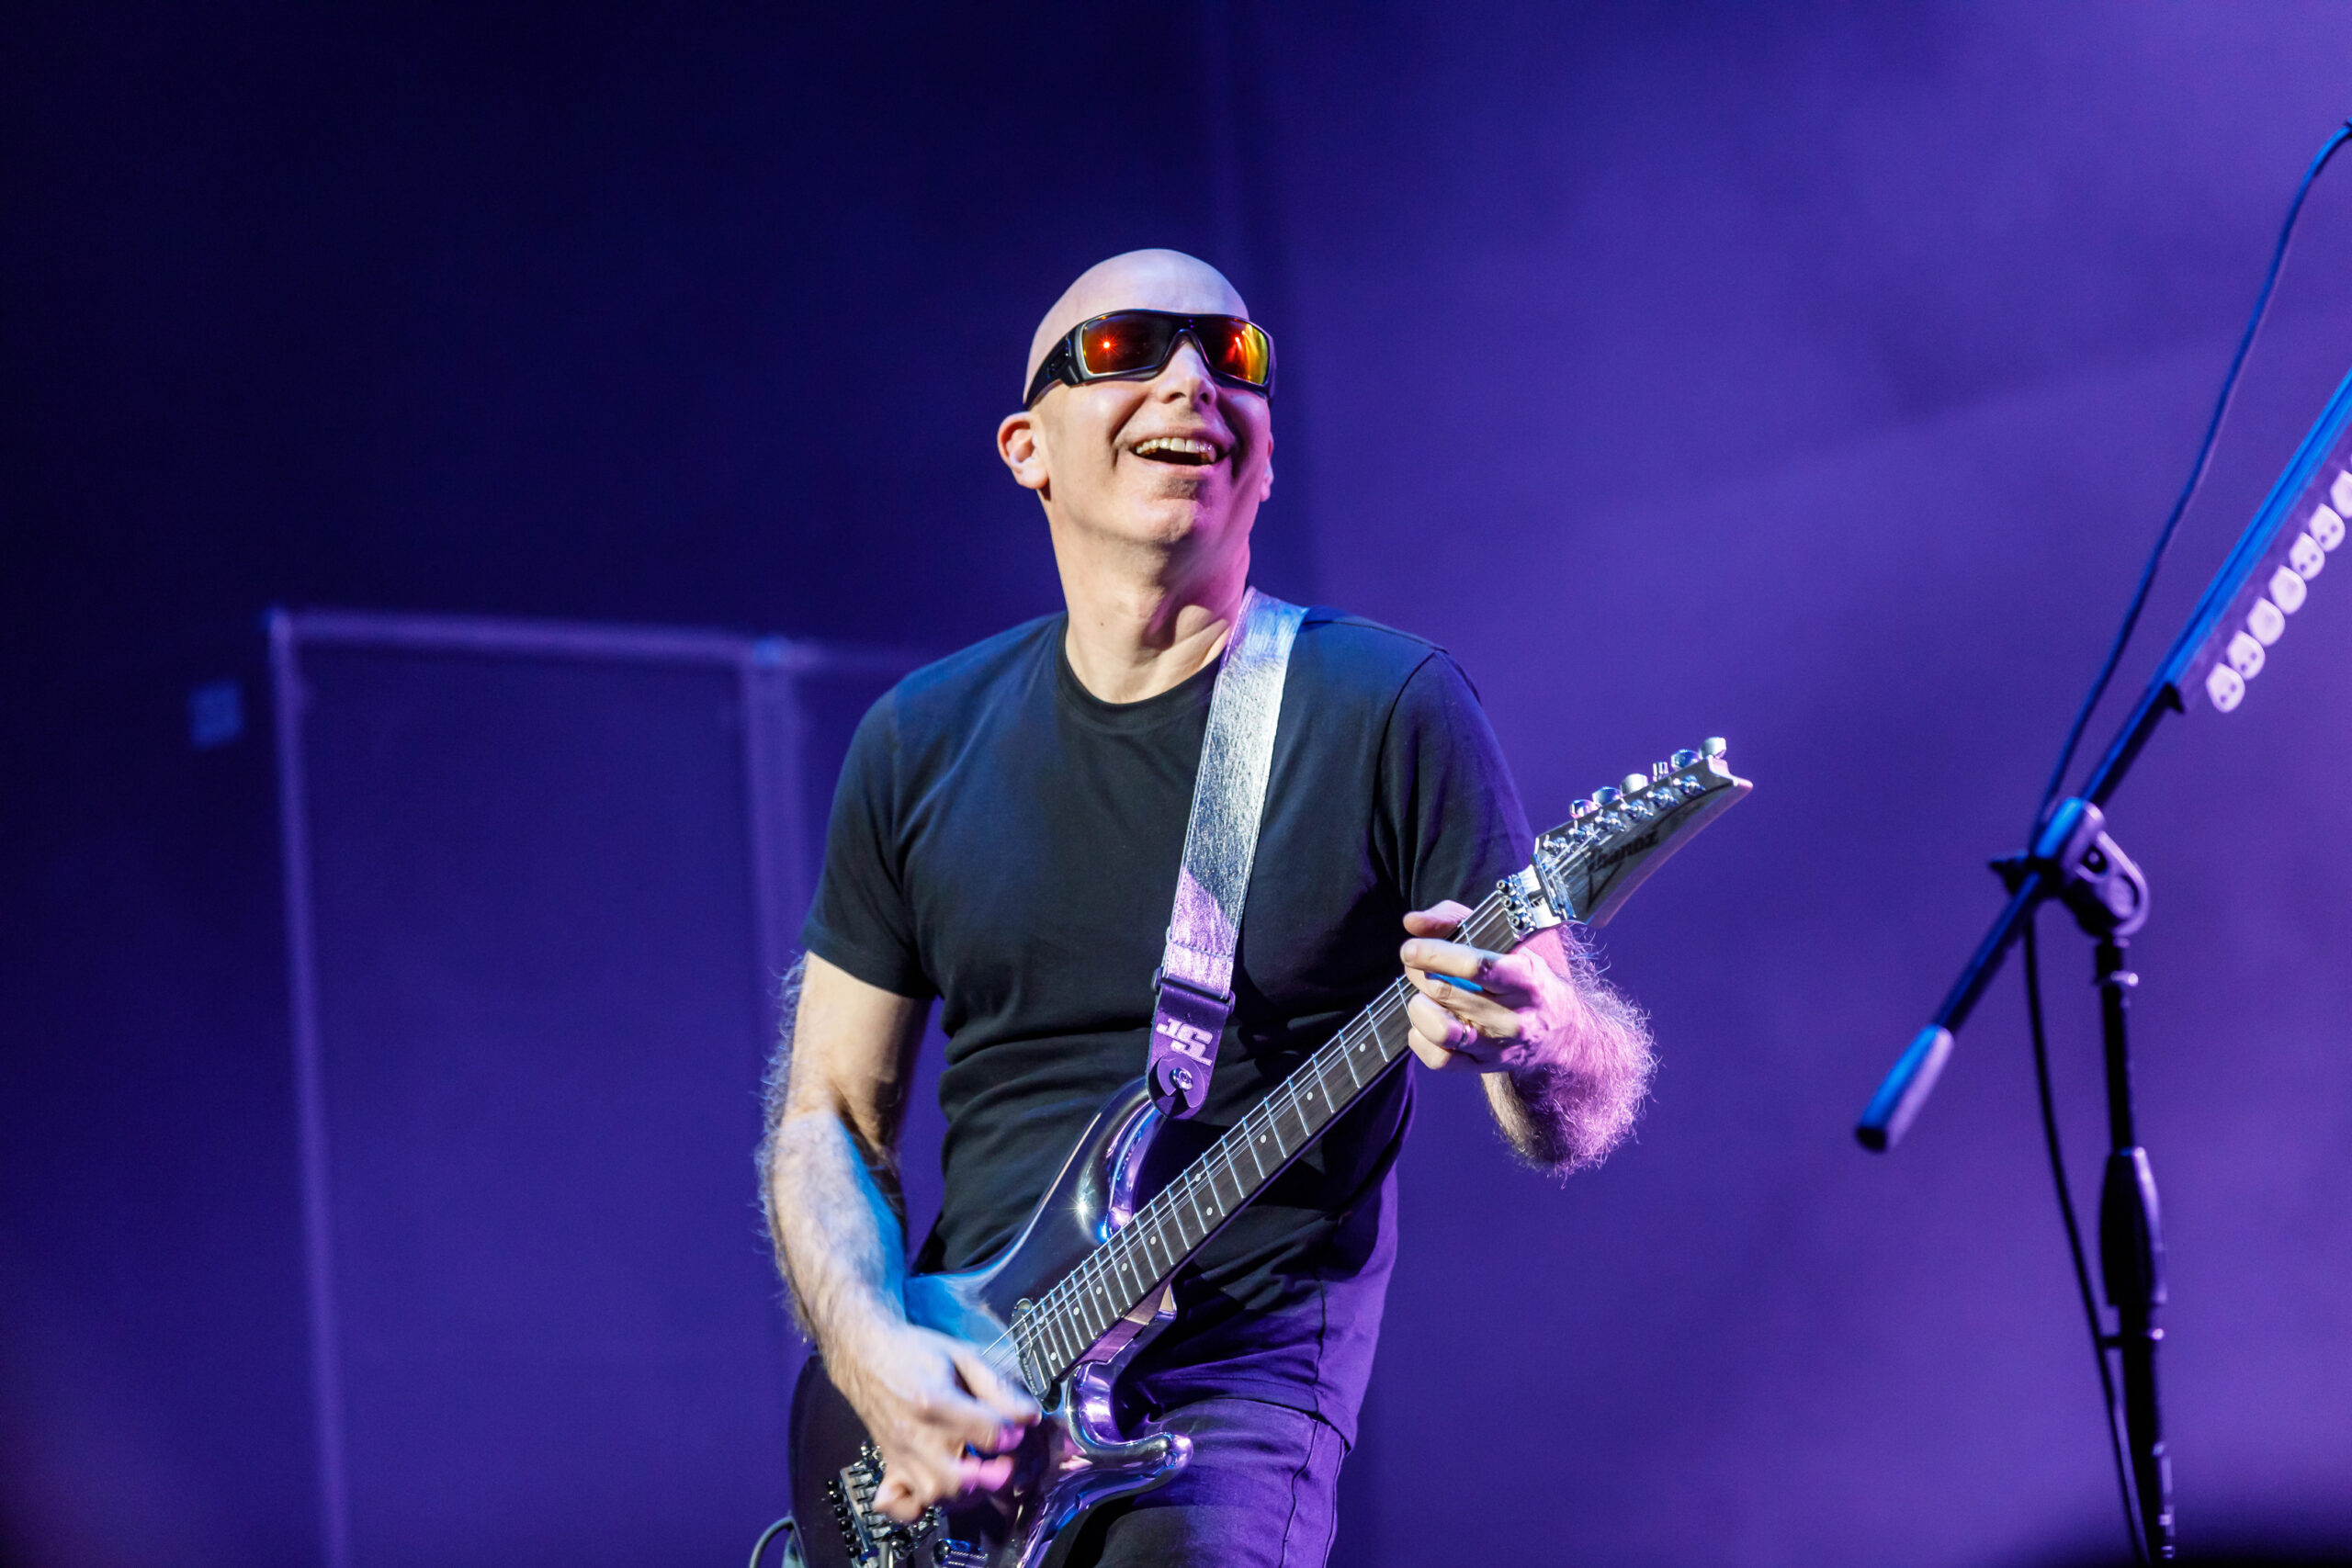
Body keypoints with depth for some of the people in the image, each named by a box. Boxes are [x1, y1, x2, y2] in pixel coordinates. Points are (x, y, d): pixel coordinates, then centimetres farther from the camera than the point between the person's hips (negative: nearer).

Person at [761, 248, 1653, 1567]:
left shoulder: (1388, 711, -3)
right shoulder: (922, 744, 9)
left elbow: (1573, 1121, -5)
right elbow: (829, 1115, 12)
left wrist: (1531, 1041, -28)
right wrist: (875, 1351, -6)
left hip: (1238, 1382, -4)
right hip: (952, 1409, 4)